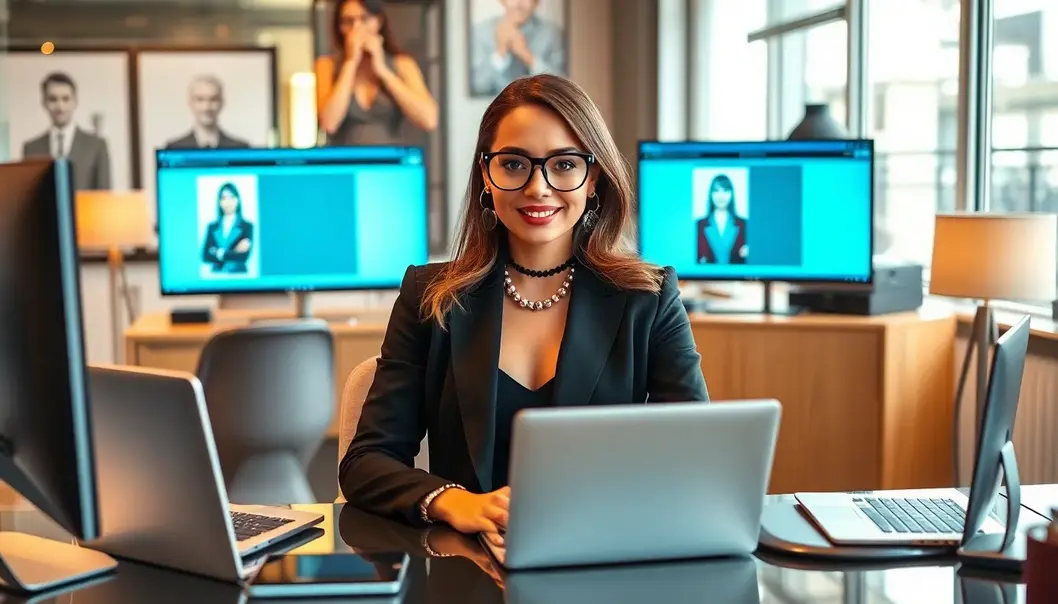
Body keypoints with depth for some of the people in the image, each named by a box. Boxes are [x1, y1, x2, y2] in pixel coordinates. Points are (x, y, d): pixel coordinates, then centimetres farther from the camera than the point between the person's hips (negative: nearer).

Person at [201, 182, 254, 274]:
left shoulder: (247, 226, 2)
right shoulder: (212, 227, 9)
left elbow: (243, 256, -7)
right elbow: (205, 256, 1)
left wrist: (220, 253, 0)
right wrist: (234, 253, -6)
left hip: (238, 275, -1)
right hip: (216, 276, 1)